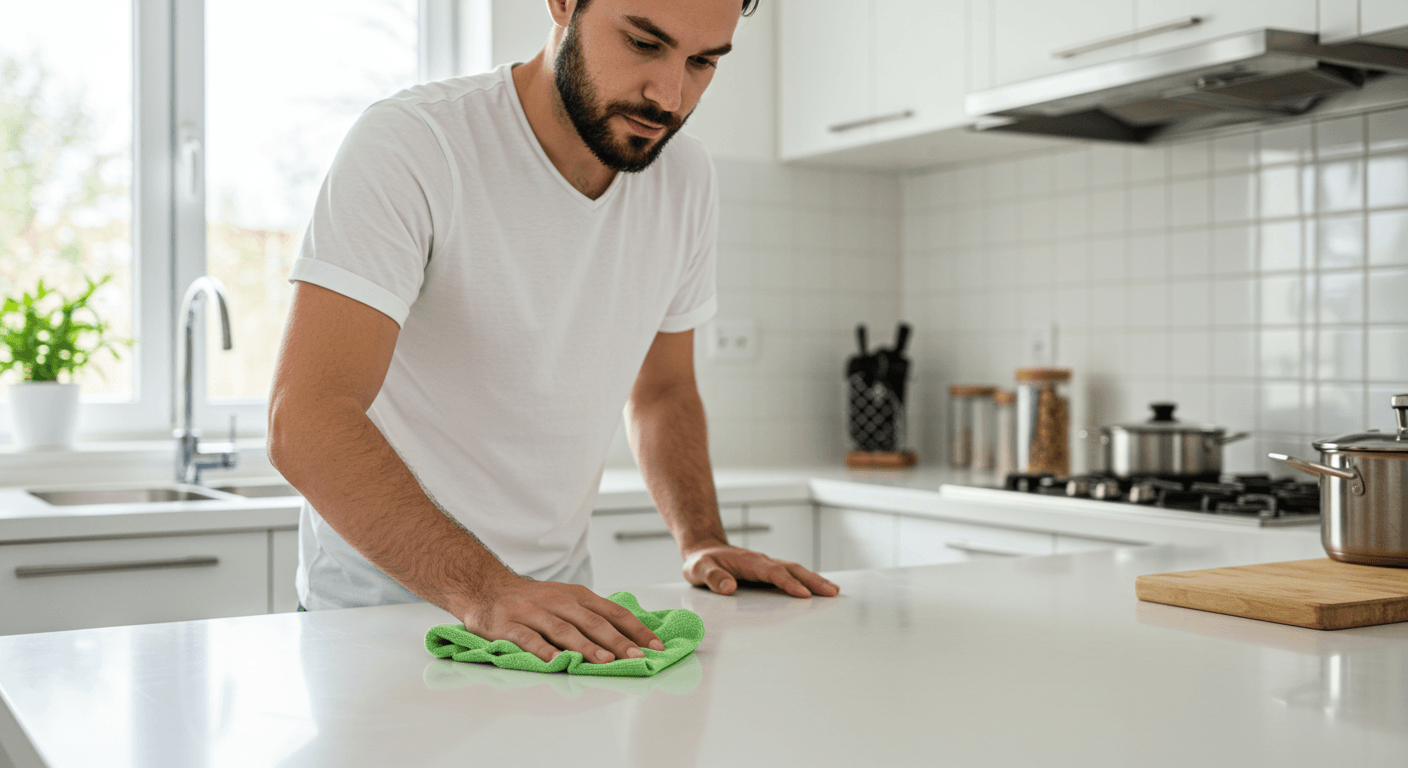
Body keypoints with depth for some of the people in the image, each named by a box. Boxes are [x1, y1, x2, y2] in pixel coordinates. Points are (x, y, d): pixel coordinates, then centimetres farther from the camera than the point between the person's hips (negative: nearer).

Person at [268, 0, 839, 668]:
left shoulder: (684, 178, 0)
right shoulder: (409, 145, -20)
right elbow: (305, 423, -29)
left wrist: (701, 542, -3)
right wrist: (483, 592, -38)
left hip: (558, 590, 4)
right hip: (386, 586, -4)